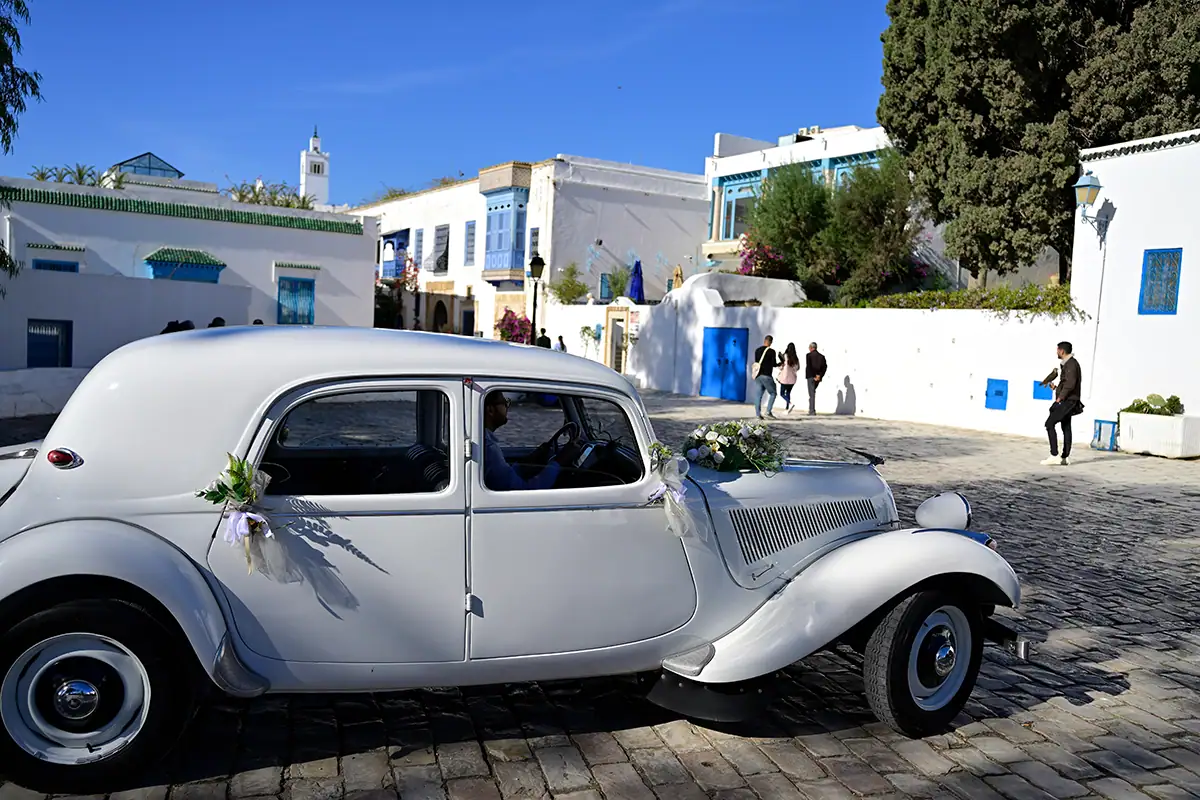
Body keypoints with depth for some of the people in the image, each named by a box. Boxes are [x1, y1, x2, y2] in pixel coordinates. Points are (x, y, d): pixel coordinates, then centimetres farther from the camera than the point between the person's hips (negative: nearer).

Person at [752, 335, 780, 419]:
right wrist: (780, 363, 13)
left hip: (758, 375, 5)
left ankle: (758, 414, 0)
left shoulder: (757, 351, 9)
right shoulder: (772, 351, -7)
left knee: (758, 395, 5)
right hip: (766, 376, -5)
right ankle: (768, 411, -3)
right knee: (773, 394, 8)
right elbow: (774, 364, -4)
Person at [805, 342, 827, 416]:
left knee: (812, 394, -3)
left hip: (811, 376, -5)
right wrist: (819, 375, -2)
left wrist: (814, 376, -13)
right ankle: (811, 409, 19)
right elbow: (825, 366, 0)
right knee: (812, 393, 19)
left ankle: (812, 411, -6)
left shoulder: (809, 355, -6)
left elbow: (809, 366, -16)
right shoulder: (821, 356, 10)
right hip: (818, 378, 5)